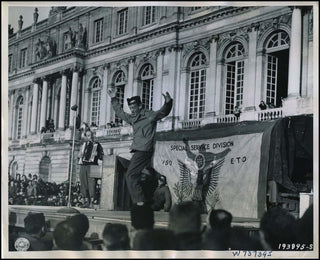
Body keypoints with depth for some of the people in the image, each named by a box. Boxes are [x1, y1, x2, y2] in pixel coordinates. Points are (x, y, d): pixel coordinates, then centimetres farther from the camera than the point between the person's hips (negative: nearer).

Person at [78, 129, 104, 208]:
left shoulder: (97, 145, 11)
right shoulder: (84, 144, 22)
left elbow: (102, 157, 7)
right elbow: (79, 155, 29)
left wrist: (97, 154, -12)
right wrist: (80, 157, 7)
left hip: (92, 165, -4)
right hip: (83, 165, 4)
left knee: (91, 183, -14)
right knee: (83, 184, 0)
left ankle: (91, 203, -16)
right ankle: (87, 201, 7)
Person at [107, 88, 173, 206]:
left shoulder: (149, 115, -2)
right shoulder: (132, 118, 20)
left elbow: (163, 112, -13)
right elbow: (120, 112, 34)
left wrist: (168, 103, -32)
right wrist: (113, 99, 35)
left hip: (144, 151, -8)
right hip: (138, 151, 8)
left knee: (131, 176, -14)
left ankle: (140, 201, -15)